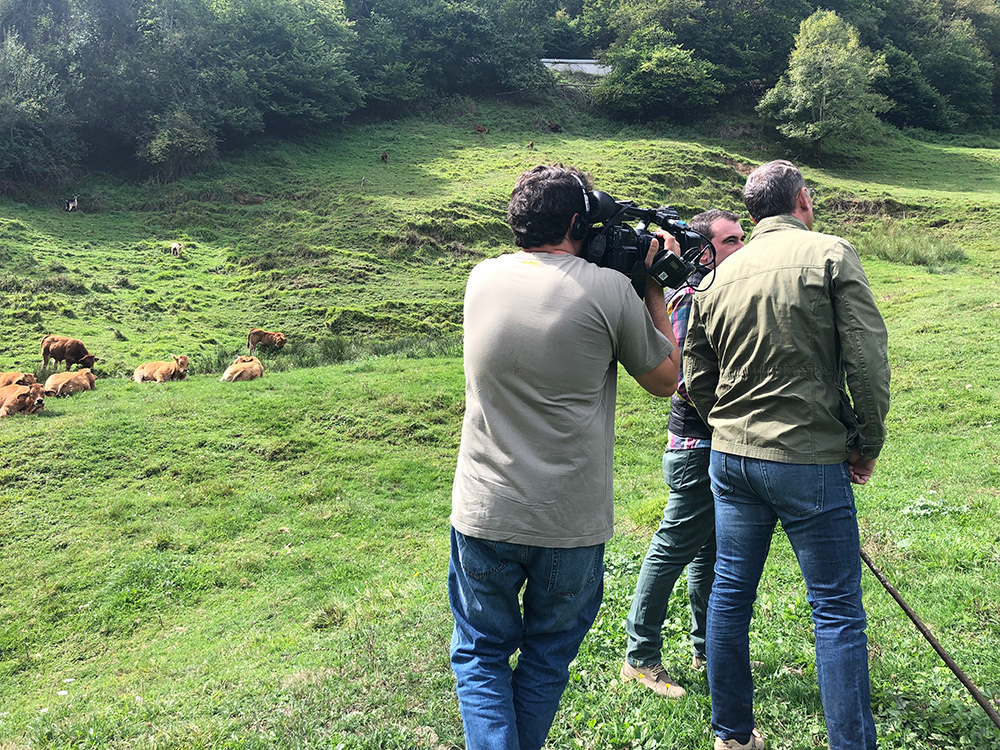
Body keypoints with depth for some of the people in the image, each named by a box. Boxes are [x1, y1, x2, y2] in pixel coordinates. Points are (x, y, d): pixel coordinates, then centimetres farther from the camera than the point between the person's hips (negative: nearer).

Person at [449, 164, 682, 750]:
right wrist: (654, 286, 8)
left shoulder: (483, 278, 0)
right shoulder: (611, 289, -13)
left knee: (481, 656, 18)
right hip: (571, 524, -2)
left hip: (485, 516, 2)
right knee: (547, 657, 21)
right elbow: (665, 378, 2)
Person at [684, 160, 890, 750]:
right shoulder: (830, 253, -6)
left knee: (730, 593, 14)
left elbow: (697, 381, 11)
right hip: (811, 459, -5)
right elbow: (867, 358, -12)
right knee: (837, 612, 4)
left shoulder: (719, 276, 7)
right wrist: (868, 444, -1)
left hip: (730, 456, 5)